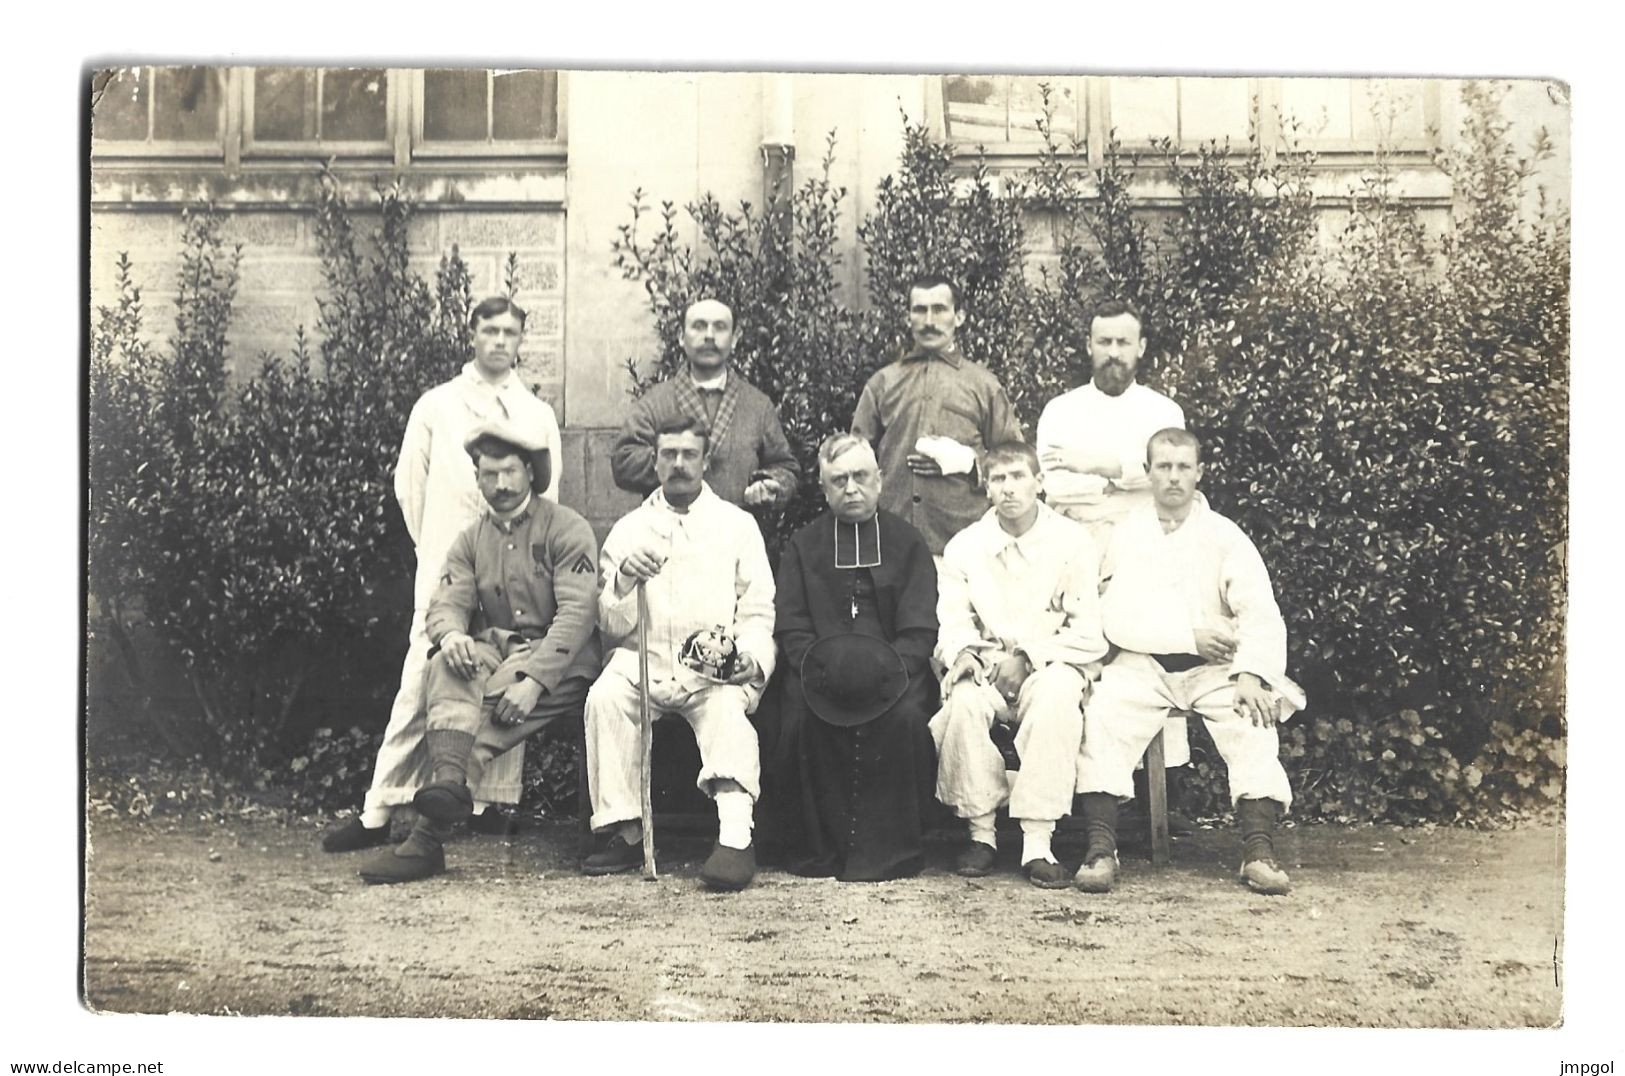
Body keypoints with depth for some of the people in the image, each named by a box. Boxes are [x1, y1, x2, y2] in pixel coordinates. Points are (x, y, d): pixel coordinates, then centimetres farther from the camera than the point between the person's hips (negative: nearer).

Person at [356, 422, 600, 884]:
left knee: (494, 703, -31)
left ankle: (429, 835, -38)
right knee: (447, 664, -28)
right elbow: (447, 602, 3)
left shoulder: (567, 529, -3)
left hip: (560, 661, -4)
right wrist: (451, 633, -24)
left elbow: (576, 612, -13)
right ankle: (449, 781, -49)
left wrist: (534, 680, -26)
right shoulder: (471, 540, 15)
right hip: (495, 652, 5)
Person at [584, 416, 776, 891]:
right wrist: (624, 581, -11)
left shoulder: (737, 524, 14)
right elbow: (613, 628, 9)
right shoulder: (629, 528, 15)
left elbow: (758, 612, 8)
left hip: (717, 670, -1)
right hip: (645, 658, 2)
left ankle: (735, 836, -45)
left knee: (727, 707, -34)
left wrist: (749, 656, -13)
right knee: (604, 697, -29)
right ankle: (624, 831, -22)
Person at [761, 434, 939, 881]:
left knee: (905, 716, -32)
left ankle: (888, 850, -19)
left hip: (893, 673, 0)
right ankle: (819, 849, -16)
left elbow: (920, 630, 4)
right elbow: (791, 628, 7)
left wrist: (888, 669, -14)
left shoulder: (907, 543, 14)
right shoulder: (802, 545, 17)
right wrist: (823, 668, -12)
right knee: (799, 718, -30)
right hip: (822, 676, 1)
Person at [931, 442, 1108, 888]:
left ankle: (1038, 843, -35)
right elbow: (951, 625, 6)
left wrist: (1028, 656, -14)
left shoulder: (1072, 542, 2)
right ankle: (981, 831, -18)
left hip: (1053, 665, -2)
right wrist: (964, 653, -16)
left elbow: (1088, 634, -3)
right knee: (965, 700, -33)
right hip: (987, 669, 2)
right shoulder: (964, 546, 10)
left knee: (1056, 696, -37)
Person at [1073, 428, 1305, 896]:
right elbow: (1117, 620, -4)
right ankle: (1100, 848, -28)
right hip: (1143, 664, 0)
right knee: (1104, 711, -28)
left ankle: (1259, 849, -31)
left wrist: (1251, 674, -24)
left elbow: (1262, 615, -6)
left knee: (1255, 717, -29)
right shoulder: (1127, 534, 8)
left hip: (1214, 667, 0)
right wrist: (1191, 634, -14)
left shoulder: (1225, 536, 7)